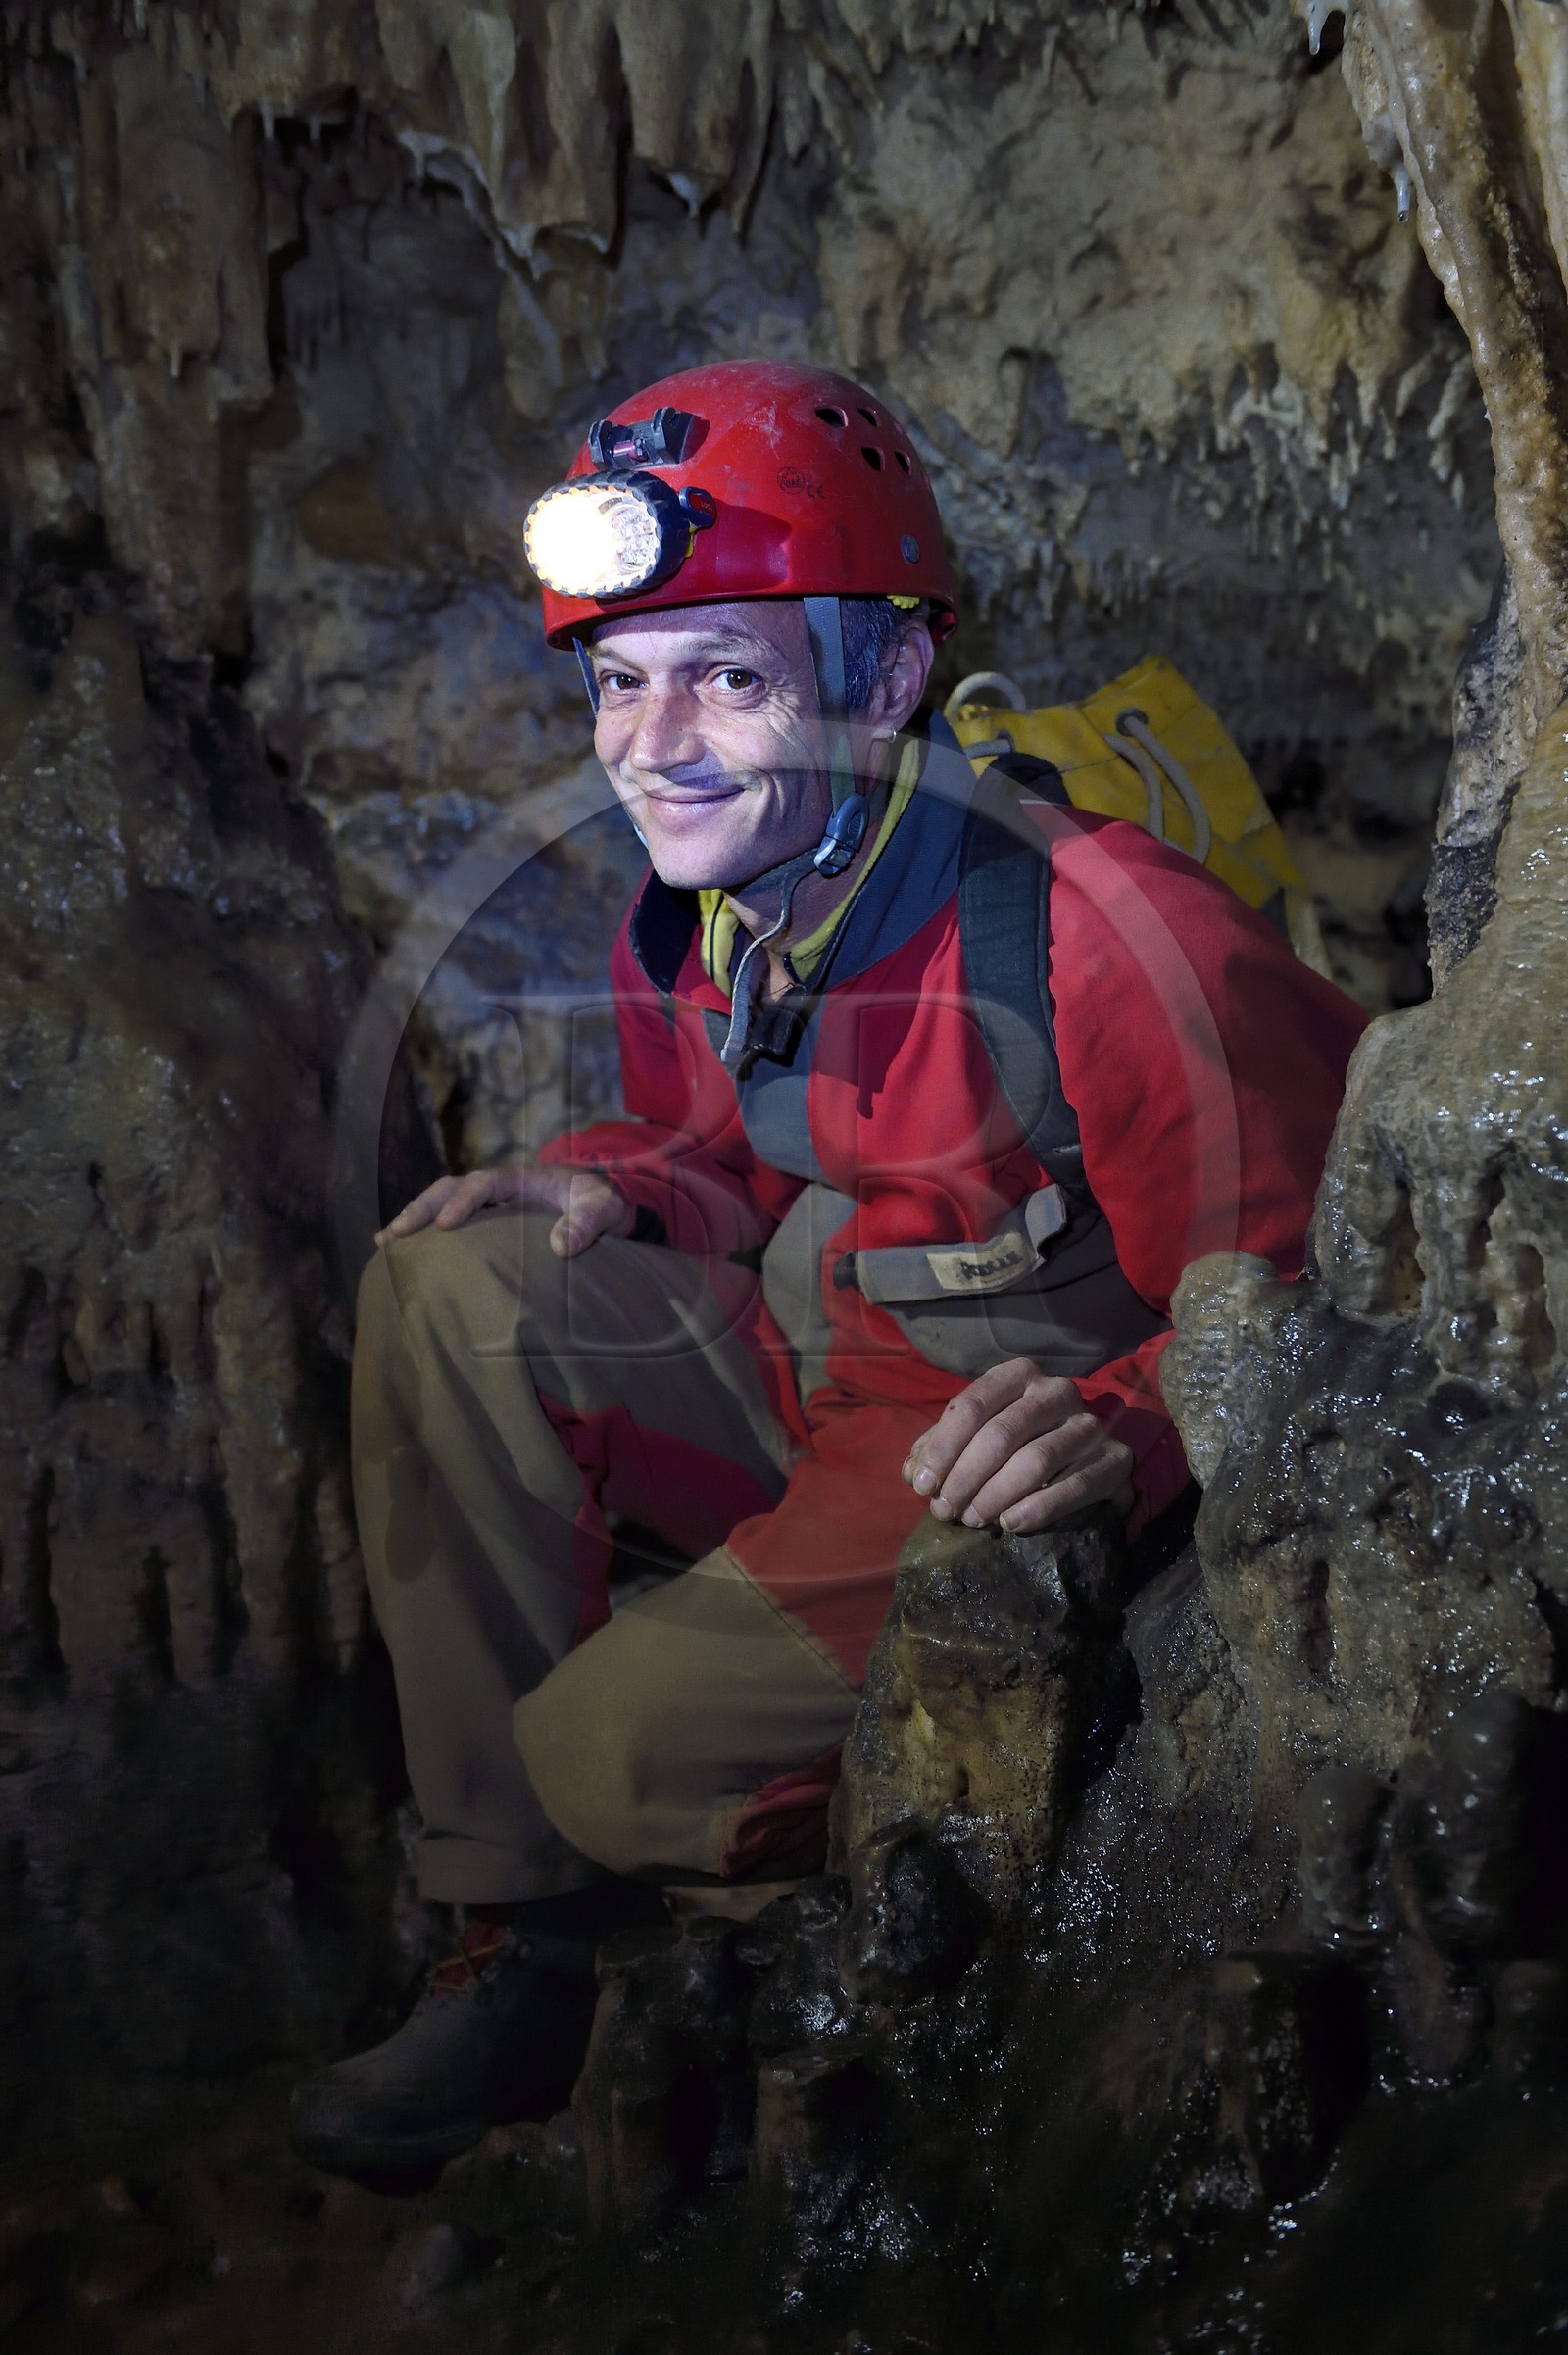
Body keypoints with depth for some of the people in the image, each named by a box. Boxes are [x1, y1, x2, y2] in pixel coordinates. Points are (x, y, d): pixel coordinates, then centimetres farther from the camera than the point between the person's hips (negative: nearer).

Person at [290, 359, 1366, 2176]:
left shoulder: (1100, 930, -26)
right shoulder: (695, 916, -1)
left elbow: (1284, 1308, -20)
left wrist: (1118, 1427, -39)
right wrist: (613, 1189, -5)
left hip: (1024, 1471, -7)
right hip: (813, 1363, 8)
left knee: (621, 1748, -22)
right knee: (450, 1290, -10)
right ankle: (516, 1924, -3)